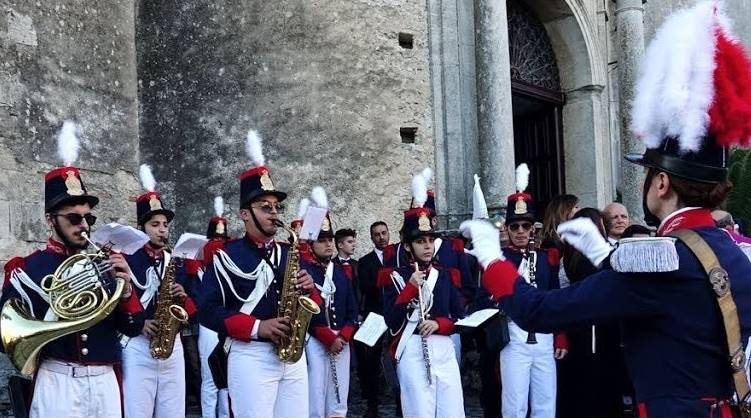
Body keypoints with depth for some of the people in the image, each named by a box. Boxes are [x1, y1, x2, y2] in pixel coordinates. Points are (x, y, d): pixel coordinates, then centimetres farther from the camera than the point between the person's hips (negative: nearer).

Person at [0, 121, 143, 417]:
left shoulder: (105, 263, 8)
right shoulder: (26, 268, -1)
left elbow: (132, 328, 6)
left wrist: (126, 289, -11)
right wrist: (53, 315, -17)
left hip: (105, 382, 3)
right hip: (58, 384, -3)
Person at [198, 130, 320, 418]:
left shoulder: (290, 254, 14)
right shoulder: (226, 255, -2)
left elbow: (314, 307, 17)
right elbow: (208, 311, -10)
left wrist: (309, 290, -6)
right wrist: (257, 327, -18)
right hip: (250, 356, -5)